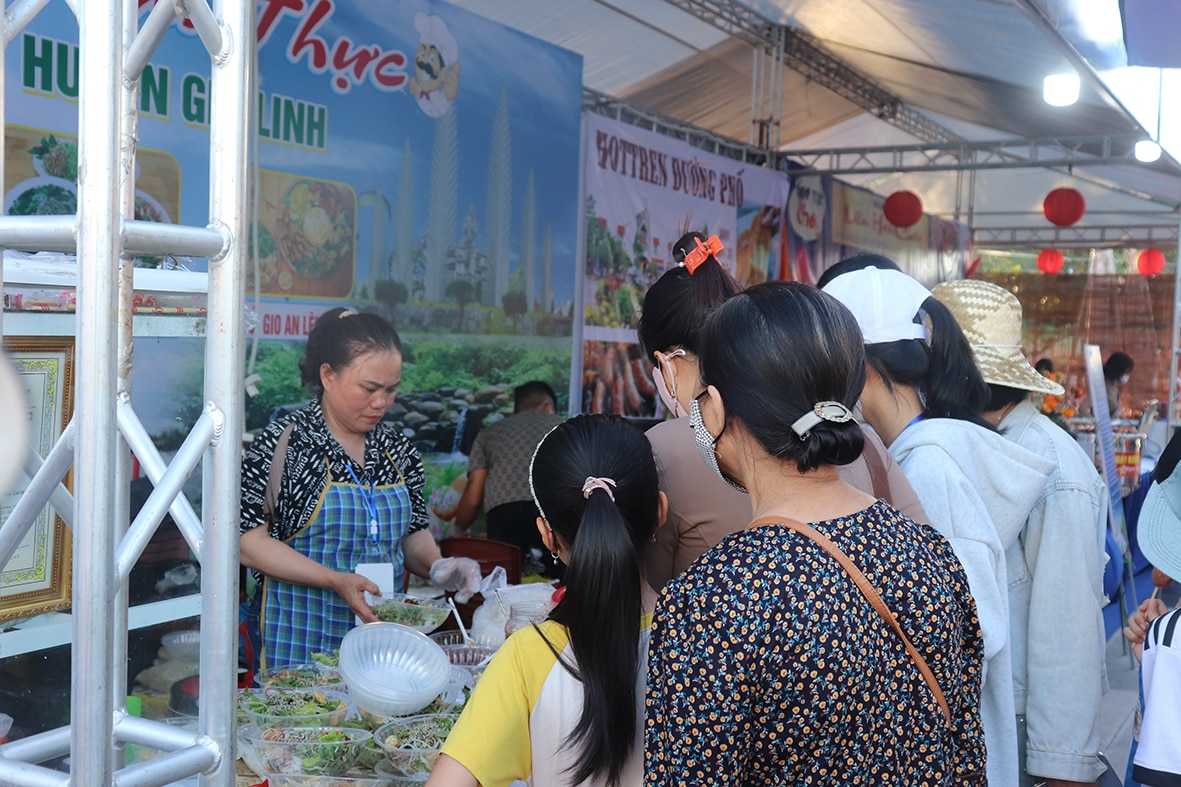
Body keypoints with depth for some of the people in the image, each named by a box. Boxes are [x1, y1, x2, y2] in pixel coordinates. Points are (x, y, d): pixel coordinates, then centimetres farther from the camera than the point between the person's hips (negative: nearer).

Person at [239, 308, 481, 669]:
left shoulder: (398, 450, 7)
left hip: (382, 632, 5)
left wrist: (437, 566, -6)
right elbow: (247, 542, -13)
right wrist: (337, 581, -22)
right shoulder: (282, 444, -9)